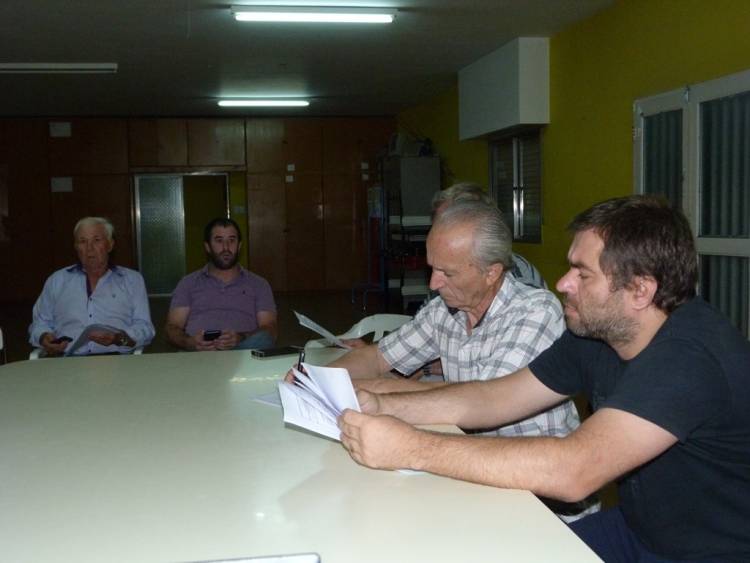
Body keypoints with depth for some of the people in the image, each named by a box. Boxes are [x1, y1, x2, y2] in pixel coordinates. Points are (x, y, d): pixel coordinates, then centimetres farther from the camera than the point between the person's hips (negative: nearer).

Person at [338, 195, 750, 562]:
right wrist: (383, 406, -11)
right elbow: (496, 397, 2)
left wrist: (411, 448, -37)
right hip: (637, 529, 7)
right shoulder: (593, 333, -3)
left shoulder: (693, 355, -30)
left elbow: (575, 471, -40)